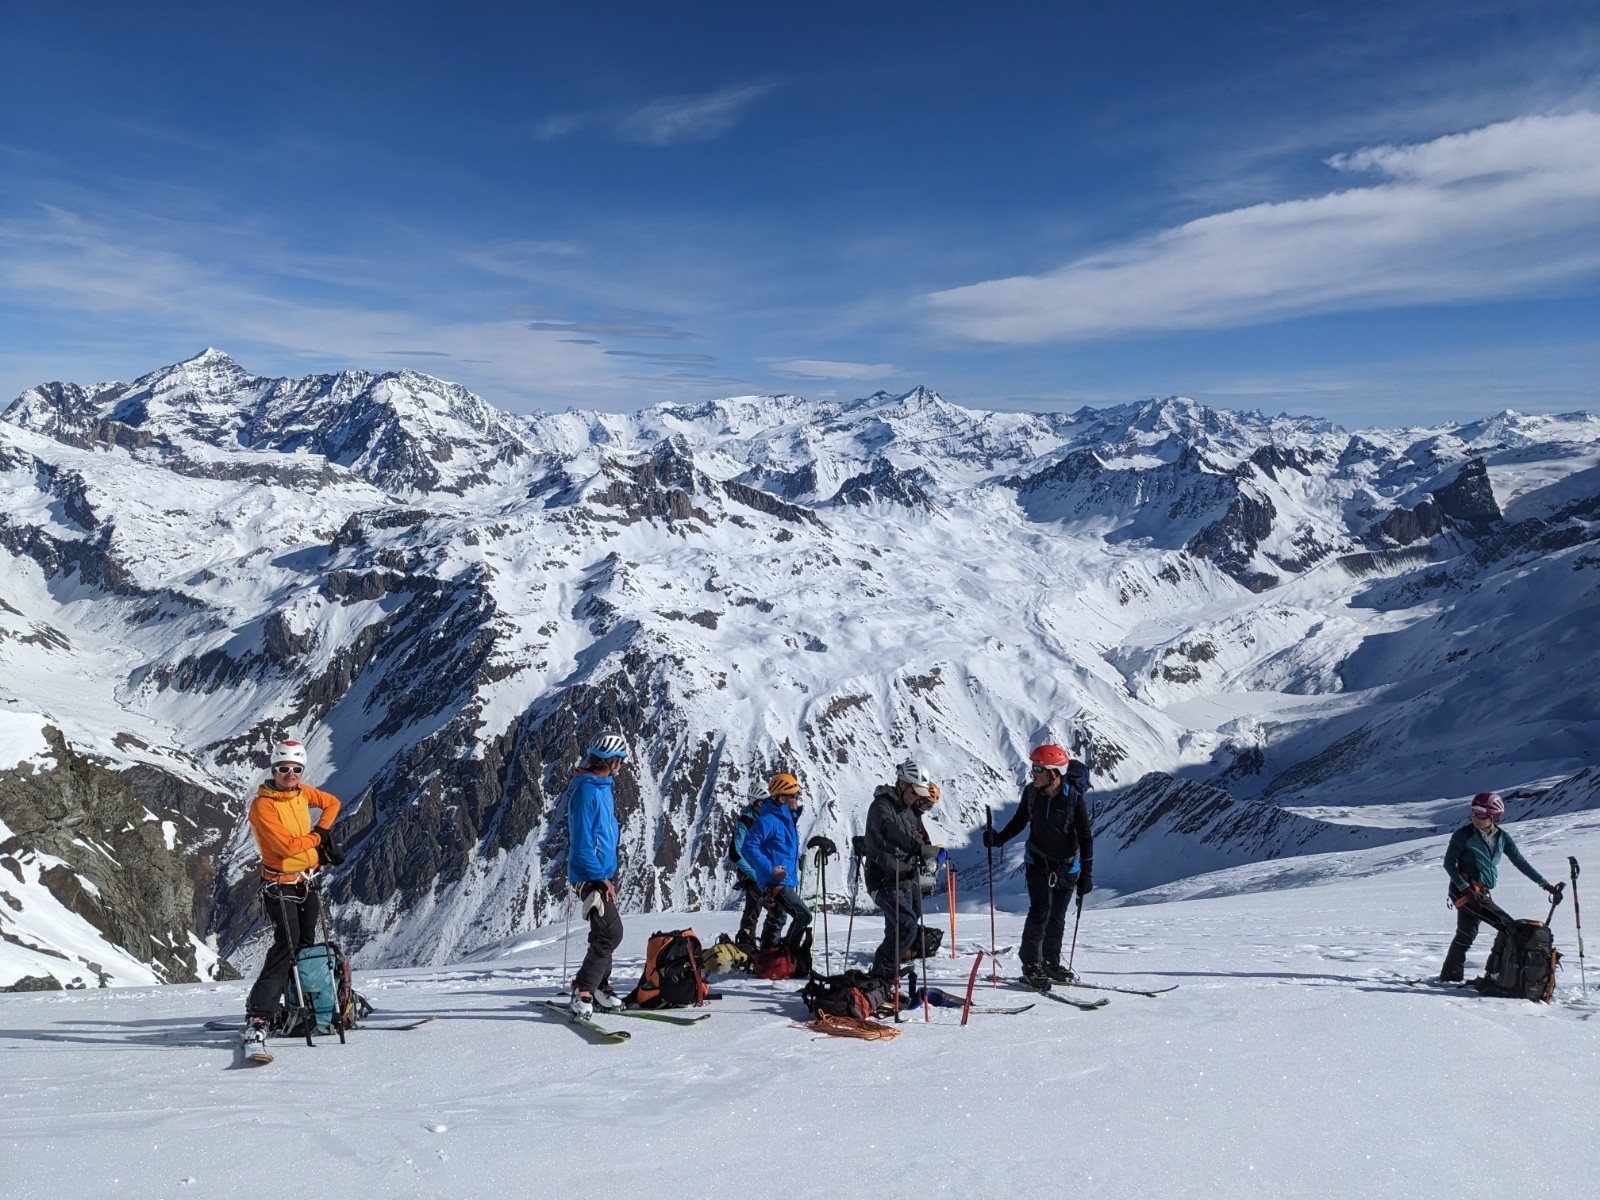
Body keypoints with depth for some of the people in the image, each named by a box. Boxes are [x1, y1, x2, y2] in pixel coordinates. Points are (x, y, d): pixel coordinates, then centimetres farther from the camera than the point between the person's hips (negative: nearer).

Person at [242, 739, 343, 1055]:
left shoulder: (302, 792, 5)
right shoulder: (262, 805, -16)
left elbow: (332, 802, 23)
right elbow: (287, 845, -23)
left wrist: (323, 831, 7)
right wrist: (318, 838, -7)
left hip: (307, 883, 8)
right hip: (281, 886, -8)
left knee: (306, 946, 13)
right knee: (287, 945, -21)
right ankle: (258, 1020, -23)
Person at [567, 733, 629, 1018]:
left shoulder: (601, 786, 11)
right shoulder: (586, 791, -19)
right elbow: (581, 842, -22)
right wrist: (601, 879, -20)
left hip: (603, 873, 10)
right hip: (591, 876, -10)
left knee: (604, 934, 15)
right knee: (610, 933, -15)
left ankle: (599, 987, 26)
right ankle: (582, 992, -10)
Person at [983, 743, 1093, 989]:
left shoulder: (1074, 798, -18)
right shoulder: (1031, 791, -10)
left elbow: (1086, 837, -11)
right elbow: (1020, 820, 9)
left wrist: (1086, 873, -13)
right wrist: (1000, 838, -5)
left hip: (1067, 866, -1)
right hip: (1038, 861, 1)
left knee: (1057, 917, 9)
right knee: (1040, 911, -11)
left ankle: (1051, 963, 24)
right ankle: (1030, 965, -3)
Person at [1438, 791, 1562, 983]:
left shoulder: (1502, 837, 7)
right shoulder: (1464, 834, -10)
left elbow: (1520, 862, 10)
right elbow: (1449, 862, -9)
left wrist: (1546, 885, 5)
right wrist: (1465, 888, -18)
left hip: (1482, 893, 7)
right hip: (1464, 890, -7)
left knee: (1466, 935, 14)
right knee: (1508, 926, -16)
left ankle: (1449, 976, 25)